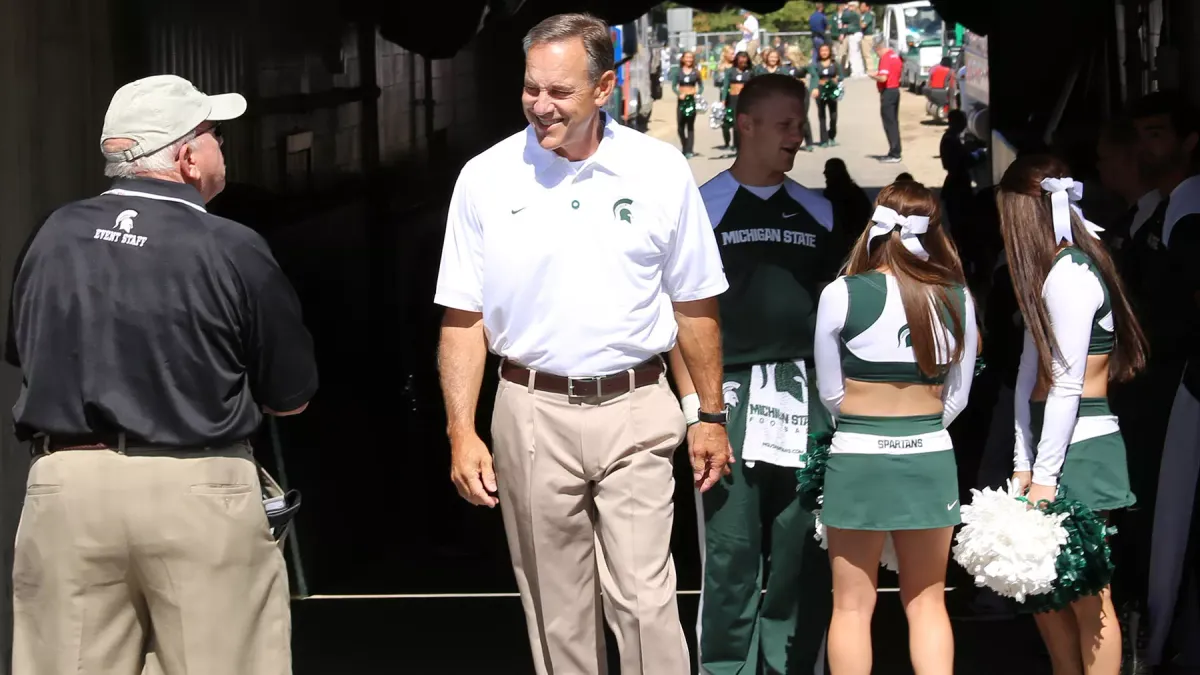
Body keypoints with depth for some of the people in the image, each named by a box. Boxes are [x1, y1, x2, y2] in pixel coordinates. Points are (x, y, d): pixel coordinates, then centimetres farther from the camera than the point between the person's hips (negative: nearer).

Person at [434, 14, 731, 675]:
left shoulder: (661, 172, -1)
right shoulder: (486, 178, -2)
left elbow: (694, 305, 7)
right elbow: (463, 319, 1)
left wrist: (711, 416, 8)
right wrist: (461, 432, -5)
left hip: (634, 411, -1)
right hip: (532, 413, 1)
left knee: (645, 602, -6)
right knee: (556, 611, 9)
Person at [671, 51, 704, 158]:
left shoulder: (696, 72, 4)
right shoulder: (678, 72, 5)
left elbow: (701, 86, 8)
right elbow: (673, 86, 3)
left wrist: (698, 93, -11)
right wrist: (679, 94, -16)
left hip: (692, 99, -1)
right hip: (682, 100, 1)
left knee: (690, 126, -3)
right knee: (680, 126, 0)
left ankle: (689, 150, -4)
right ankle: (685, 148, 19)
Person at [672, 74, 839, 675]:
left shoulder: (818, 213, 14)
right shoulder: (704, 208, 2)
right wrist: (693, 402, -9)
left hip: (805, 396, 4)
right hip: (730, 394, -4)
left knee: (804, 554, 5)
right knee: (730, 551, -2)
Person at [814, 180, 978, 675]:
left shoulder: (842, 295, -10)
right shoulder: (957, 298, 0)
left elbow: (829, 392, -1)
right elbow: (957, 397, 6)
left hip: (858, 461, -3)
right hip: (931, 460, 3)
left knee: (853, 607, 5)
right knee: (927, 601, 13)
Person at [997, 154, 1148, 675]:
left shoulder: (1068, 274, -15)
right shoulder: (1051, 270, 15)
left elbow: (1067, 387, -18)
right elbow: (1030, 372, 10)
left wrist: (1044, 476, -16)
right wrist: (1024, 464, 6)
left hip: (1077, 445, -10)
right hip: (1054, 442, 10)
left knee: (1087, 596, -5)